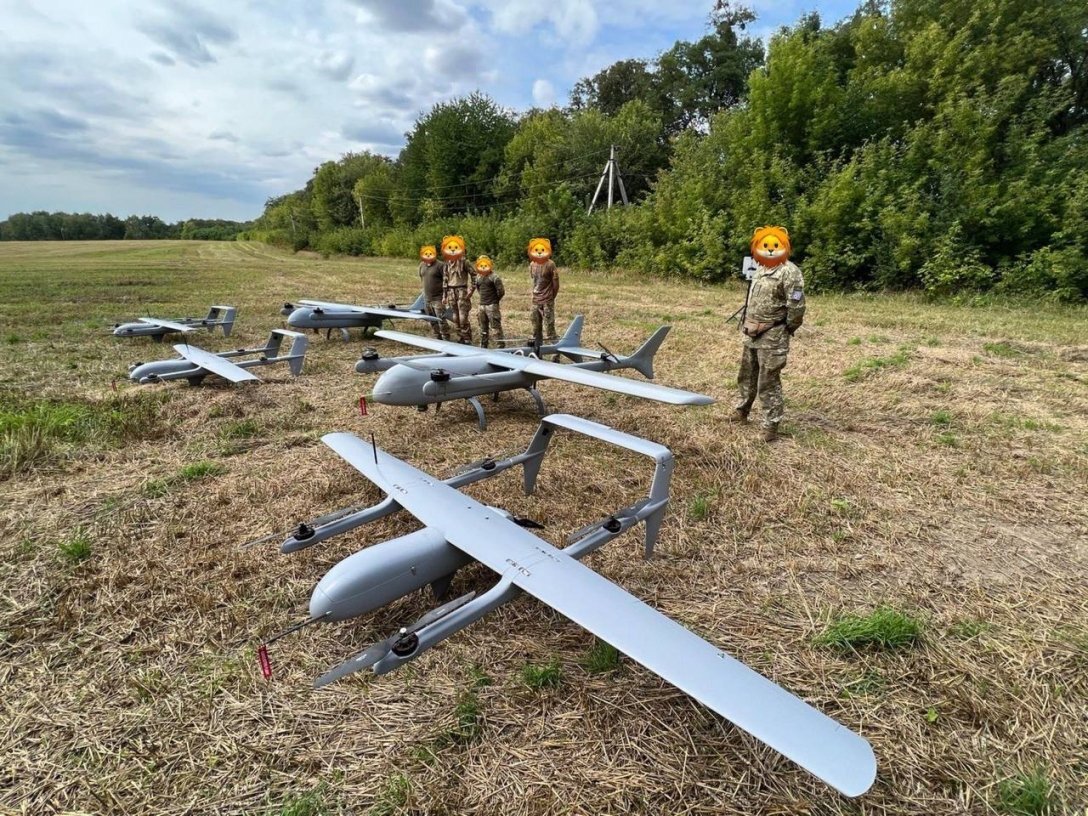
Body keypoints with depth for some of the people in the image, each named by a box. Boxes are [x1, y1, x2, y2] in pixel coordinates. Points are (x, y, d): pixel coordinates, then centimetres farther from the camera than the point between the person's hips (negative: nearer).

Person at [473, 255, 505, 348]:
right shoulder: (478, 277, 11)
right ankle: (483, 345, 25)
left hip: (492, 305, -7)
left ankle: (501, 345, -1)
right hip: (482, 305, 8)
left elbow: (501, 291, -13)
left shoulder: (494, 277, -12)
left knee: (496, 326, -7)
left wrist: (495, 300, 1)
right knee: (483, 327, 15)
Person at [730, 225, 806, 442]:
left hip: (772, 337, -8)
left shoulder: (789, 272, -16)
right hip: (751, 333, 8)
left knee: (768, 383, -3)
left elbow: (796, 306, -18)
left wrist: (786, 330, -7)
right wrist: (747, 322, 14)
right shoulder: (760, 268, 12)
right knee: (746, 375, 21)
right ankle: (741, 410, 39)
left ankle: (771, 425, 7)